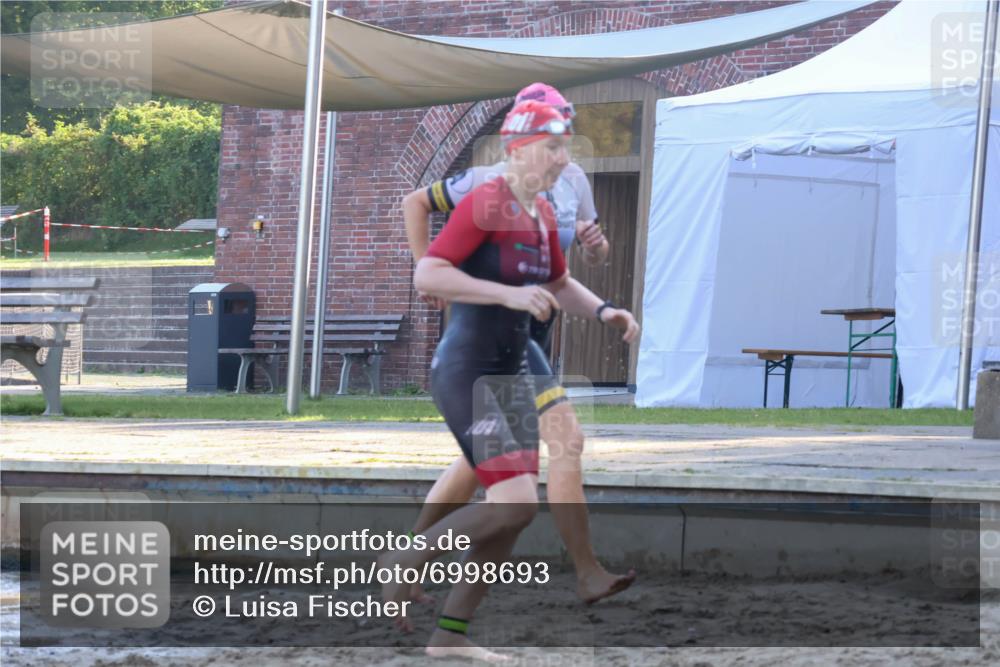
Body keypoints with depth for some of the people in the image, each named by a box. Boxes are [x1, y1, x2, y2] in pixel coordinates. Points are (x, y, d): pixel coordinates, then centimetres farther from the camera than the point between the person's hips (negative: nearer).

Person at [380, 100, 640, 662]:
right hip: (466, 375, -9)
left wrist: (602, 311, 9)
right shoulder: (486, 205, -14)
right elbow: (427, 275, -22)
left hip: (511, 376, 9)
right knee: (514, 503, -18)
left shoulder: (543, 214, 12)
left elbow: (560, 284, 28)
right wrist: (508, 295, -27)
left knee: (518, 511, 7)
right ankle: (402, 565, 0)